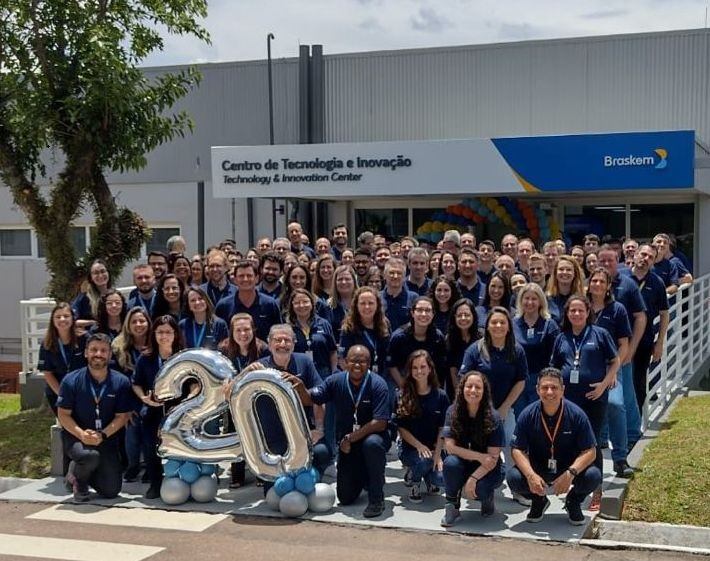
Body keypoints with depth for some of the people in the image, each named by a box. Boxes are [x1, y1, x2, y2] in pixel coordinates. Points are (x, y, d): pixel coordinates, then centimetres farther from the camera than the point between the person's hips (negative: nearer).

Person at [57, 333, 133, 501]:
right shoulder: (71, 381, -8)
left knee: (111, 491, -3)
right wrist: (82, 434, -23)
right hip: (75, 437, -2)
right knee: (90, 456, -37)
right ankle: (76, 477, 0)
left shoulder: (121, 382, -4)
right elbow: (63, 414, -6)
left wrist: (102, 435, -19)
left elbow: (122, 416, -3)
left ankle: (87, 473, 30)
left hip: (107, 439, 3)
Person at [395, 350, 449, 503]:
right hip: (410, 447, -1)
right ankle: (414, 483, 1)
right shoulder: (403, 396, -2)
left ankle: (429, 479, 15)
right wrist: (419, 445, -17)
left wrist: (437, 454, -12)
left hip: (434, 448, 1)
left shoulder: (440, 396, 0)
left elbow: (442, 429, 0)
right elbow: (401, 428, -4)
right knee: (423, 460, -34)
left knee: (442, 477, -25)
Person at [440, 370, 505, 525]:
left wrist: (473, 479, -28)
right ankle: (453, 507, -10)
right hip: (463, 466, 2)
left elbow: (493, 458, -17)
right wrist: (480, 457, -22)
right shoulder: (453, 412, -9)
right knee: (450, 462, -32)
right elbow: (450, 447, -14)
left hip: (486, 470, -2)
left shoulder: (493, 418, -16)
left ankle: (487, 497, 5)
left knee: (478, 488, -34)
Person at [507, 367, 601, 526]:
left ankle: (573, 502, 7)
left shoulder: (576, 415, -15)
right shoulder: (528, 415, -13)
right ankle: (539, 501, 9)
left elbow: (590, 451, -14)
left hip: (569, 468, -1)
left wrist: (570, 473, -32)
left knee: (593, 476, -30)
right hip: (537, 470, 1)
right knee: (513, 477, -28)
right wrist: (531, 475, -30)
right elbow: (518, 450, -11)